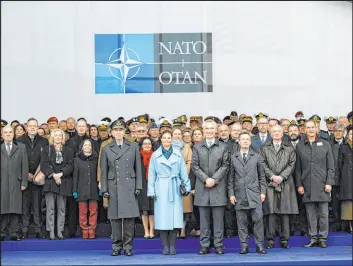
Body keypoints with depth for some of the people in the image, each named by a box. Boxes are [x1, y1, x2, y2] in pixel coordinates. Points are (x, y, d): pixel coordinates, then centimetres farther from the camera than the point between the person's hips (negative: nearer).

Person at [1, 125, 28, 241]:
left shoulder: (21, 147, 14)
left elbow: (24, 166, 7)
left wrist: (24, 182, -1)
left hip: (15, 183, 0)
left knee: (15, 209, -2)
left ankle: (14, 233, 0)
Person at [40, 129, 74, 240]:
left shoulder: (68, 150, 13)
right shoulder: (46, 149, 10)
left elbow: (70, 165, 3)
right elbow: (44, 164, 0)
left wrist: (61, 174, -12)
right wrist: (53, 175, -12)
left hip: (63, 182, 1)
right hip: (50, 181, -1)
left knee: (61, 208, 1)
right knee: (50, 208, -4)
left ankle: (60, 231, 5)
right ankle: (51, 232, -3)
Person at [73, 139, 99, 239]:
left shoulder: (95, 159, 8)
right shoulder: (77, 160, 7)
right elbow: (75, 176, 6)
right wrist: (74, 190, 0)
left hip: (93, 189, 0)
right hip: (82, 189, 0)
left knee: (93, 211, -1)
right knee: (83, 212, -1)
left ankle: (92, 231, 5)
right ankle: (85, 231, 6)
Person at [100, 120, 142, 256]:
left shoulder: (133, 147, 8)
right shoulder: (106, 149, 9)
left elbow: (138, 168, 7)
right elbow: (103, 171, 8)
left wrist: (138, 187, 0)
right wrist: (104, 189, 1)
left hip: (129, 186, 0)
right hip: (113, 187, 1)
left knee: (129, 217, -3)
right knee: (115, 218, 1)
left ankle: (128, 246, 5)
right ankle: (116, 246, 10)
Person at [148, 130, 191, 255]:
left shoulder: (178, 154, 9)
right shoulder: (155, 155, 7)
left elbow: (183, 171, 10)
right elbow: (152, 174, 7)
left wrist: (187, 186, 4)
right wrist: (151, 191, 2)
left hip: (175, 189, 1)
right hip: (161, 189, -1)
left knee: (174, 217, -2)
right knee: (162, 218, -2)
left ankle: (172, 246, 5)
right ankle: (165, 246, 5)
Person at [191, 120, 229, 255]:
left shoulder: (223, 147, 8)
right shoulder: (197, 147, 11)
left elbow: (225, 166, 1)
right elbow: (194, 166, 4)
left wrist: (214, 179, -10)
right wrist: (206, 179, -9)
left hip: (218, 187, -1)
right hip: (202, 188, 1)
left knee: (218, 218, 1)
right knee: (204, 218, 3)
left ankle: (218, 245, 6)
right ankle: (205, 245, 8)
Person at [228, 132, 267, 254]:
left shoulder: (256, 157, 10)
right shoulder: (233, 158, 9)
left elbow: (262, 176, 10)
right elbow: (230, 178, 8)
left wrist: (263, 191, 2)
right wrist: (231, 193, 1)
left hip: (254, 193, 0)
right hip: (239, 195, 0)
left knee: (258, 219, -7)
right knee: (241, 221, 2)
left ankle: (259, 245, 0)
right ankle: (244, 245, 9)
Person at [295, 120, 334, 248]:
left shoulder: (325, 144, 7)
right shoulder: (300, 146, 9)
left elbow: (331, 166, 5)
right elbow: (298, 168, 8)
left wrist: (329, 182, -4)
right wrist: (299, 184, 2)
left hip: (322, 185, -1)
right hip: (307, 186, 1)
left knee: (323, 213, 0)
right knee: (311, 214, 3)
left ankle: (323, 238, 7)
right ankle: (313, 238, 10)